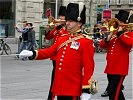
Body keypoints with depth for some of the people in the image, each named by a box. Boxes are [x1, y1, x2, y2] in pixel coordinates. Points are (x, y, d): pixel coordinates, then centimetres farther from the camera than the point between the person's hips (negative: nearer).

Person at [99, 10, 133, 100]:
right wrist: (108, 37, -6)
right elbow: (102, 45, 13)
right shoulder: (113, 34, 16)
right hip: (110, 68, 7)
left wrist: (120, 32, -17)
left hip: (120, 69, -7)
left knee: (113, 92, -13)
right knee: (116, 90, 19)